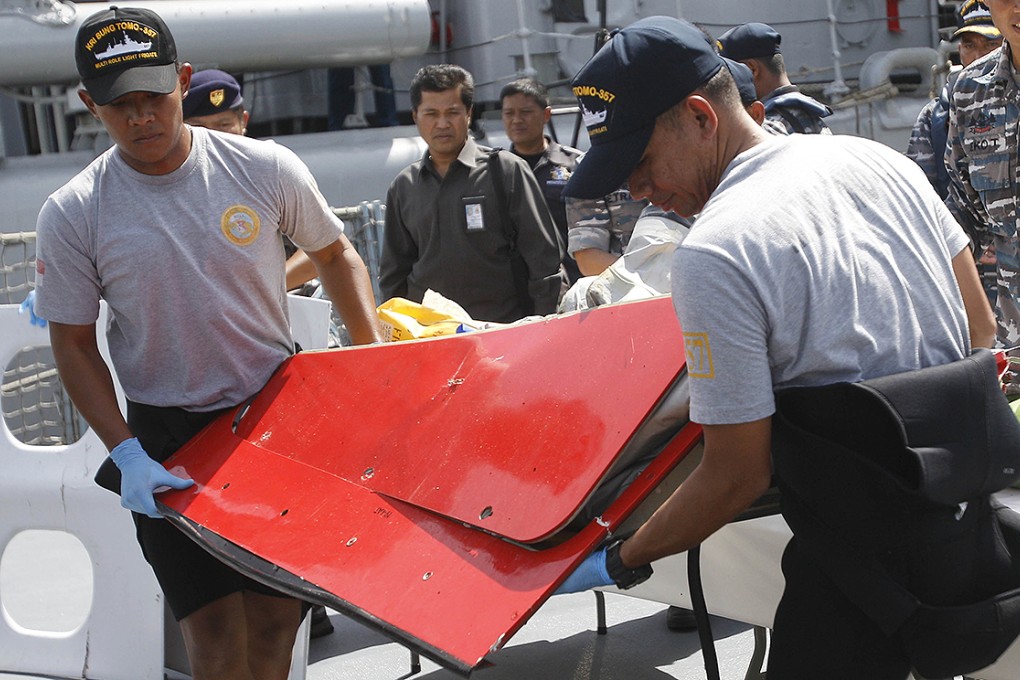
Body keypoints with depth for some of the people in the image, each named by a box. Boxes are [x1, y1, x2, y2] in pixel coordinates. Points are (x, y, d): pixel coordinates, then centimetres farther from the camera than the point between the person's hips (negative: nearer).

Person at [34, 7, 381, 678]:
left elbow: (333, 252, 9)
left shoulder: (266, 168, -7)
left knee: (275, 620, 6)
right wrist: (126, 453, -11)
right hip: (169, 439, -1)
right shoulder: (73, 214, -9)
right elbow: (74, 344, -2)